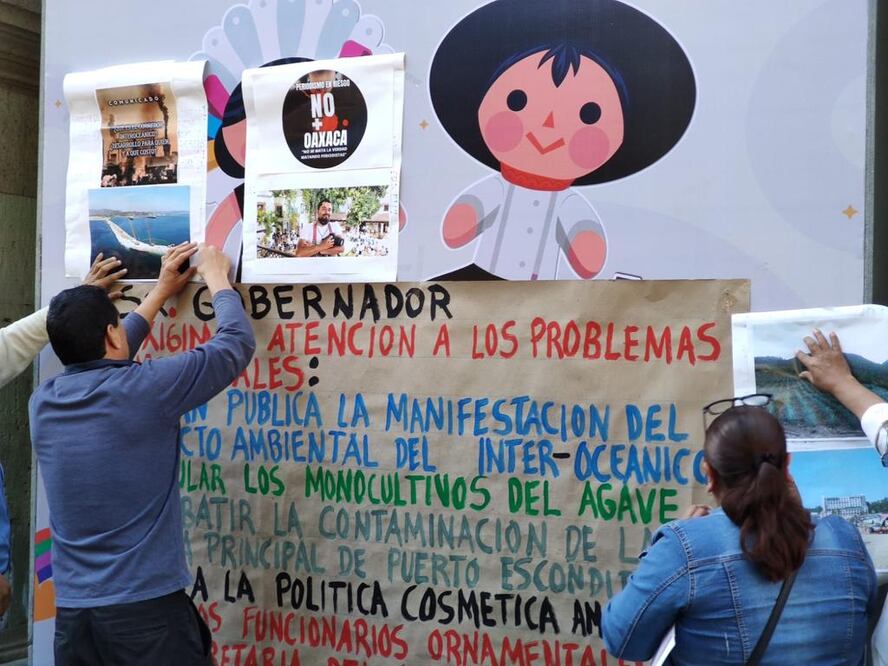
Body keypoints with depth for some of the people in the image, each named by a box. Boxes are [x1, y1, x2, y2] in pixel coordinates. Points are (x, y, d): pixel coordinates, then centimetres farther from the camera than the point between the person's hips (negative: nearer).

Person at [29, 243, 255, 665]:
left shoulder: (43, 402, 4)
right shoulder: (143, 390, -13)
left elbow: (97, 363, 25)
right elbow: (237, 344, -1)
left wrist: (161, 292, 32)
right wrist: (217, 279, 16)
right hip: (149, 608, -6)